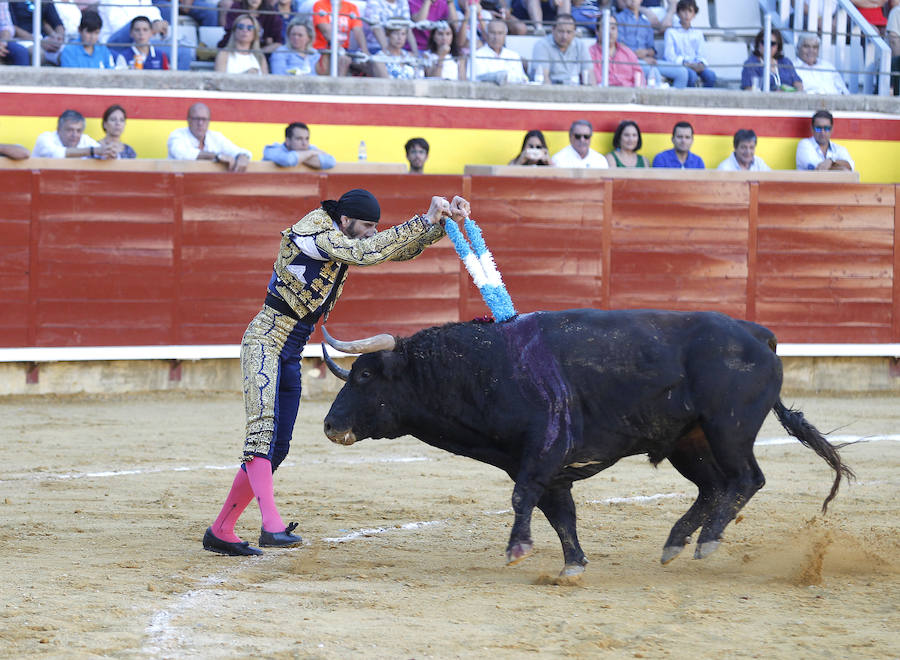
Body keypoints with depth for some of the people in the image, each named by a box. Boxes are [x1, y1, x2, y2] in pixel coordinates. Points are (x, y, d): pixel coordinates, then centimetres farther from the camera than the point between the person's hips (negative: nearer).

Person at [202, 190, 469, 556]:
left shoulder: (343, 240, 10)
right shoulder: (314, 233, -17)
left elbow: (400, 249, 13)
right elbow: (367, 253, -29)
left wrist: (444, 221, -2)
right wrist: (425, 221, -27)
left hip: (291, 355, 10)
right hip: (265, 342, -10)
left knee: (276, 447, 7)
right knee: (264, 430, -24)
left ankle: (220, 533, 14)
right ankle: (272, 526, -41)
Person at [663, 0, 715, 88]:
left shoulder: (698, 33, 20)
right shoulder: (671, 32, 7)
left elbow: (702, 54, 13)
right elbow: (670, 55, -3)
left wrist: (701, 64, -11)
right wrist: (686, 63, -18)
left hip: (696, 66, 3)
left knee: (710, 75, -28)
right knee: (691, 75, -36)